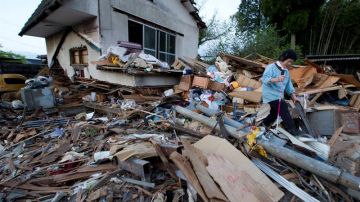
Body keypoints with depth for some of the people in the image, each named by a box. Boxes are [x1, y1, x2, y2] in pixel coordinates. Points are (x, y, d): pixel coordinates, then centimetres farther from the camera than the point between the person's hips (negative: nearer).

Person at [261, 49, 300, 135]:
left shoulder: (286, 72, 15)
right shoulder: (271, 67, -11)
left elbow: (289, 85, 15)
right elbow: (264, 79, -25)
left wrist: (293, 96, 4)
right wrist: (276, 79, -41)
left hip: (279, 96, 9)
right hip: (271, 94, -9)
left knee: (275, 113, 15)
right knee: (283, 107, -19)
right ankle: (292, 129, -9)